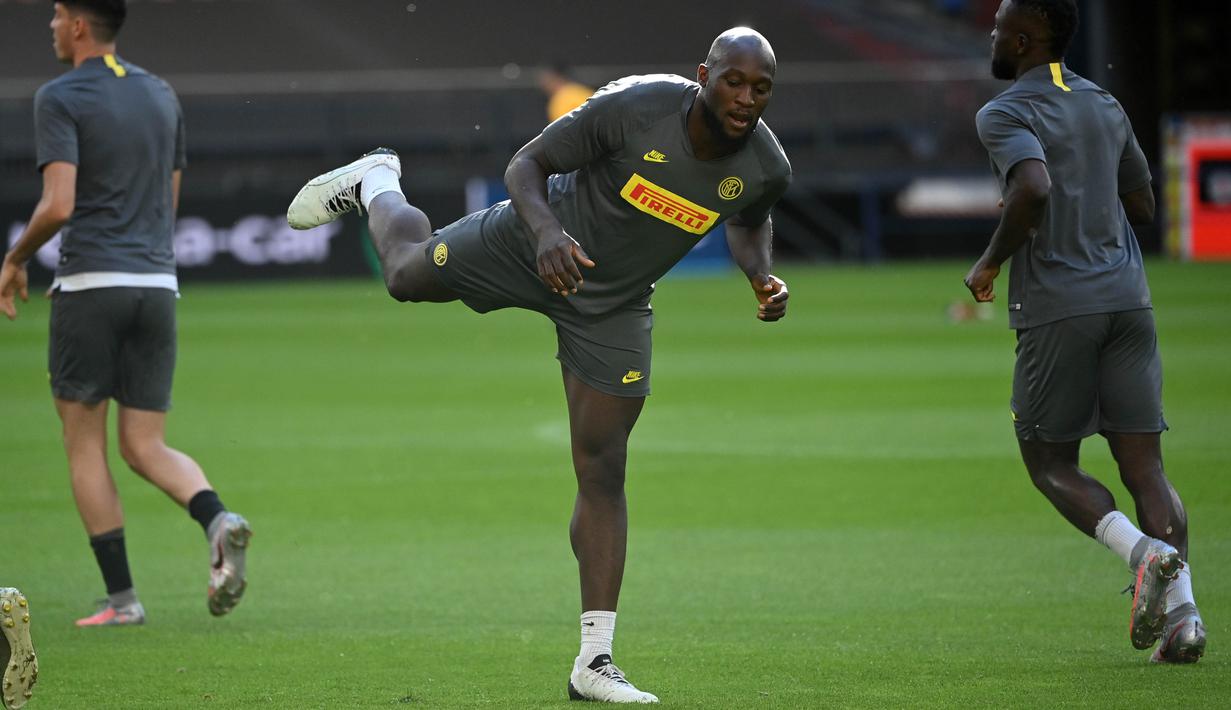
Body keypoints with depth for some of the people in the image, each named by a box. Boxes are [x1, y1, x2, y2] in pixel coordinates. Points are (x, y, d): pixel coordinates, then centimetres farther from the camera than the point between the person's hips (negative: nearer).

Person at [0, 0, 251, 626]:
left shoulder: (59, 99, -6)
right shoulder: (161, 97, 15)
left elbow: (59, 205, -17)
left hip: (91, 285, -5)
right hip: (157, 283, 5)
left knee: (84, 445, 7)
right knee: (145, 447, 8)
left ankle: (121, 598, 3)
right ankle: (217, 520, -22)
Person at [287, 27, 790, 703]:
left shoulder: (765, 169, -20)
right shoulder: (636, 105, -32)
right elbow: (528, 163, -22)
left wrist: (762, 275, -14)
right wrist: (547, 231, -41)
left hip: (612, 309, 2)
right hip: (534, 244, -2)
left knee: (602, 472, -4)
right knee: (409, 274, 22)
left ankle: (593, 661, -3)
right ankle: (375, 183, 57)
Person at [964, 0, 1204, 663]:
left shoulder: (1006, 114, -6)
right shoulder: (1106, 107, 16)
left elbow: (1033, 187, -24)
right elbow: (1141, 205, 24)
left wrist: (990, 262, -11)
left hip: (1056, 306, -5)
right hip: (1127, 297, 5)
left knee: (1051, 464, 8)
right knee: (1144, 465, 3)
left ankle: (1142, 551, -19)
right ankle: (1182, 607, -15)